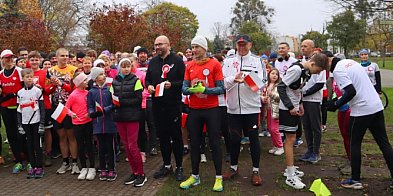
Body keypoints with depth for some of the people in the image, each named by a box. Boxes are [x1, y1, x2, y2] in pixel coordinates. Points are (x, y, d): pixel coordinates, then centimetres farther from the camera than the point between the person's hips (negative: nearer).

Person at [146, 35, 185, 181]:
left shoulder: (177, 61, -4)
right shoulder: (153, 62, 13)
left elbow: (184, 81, -8)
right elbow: (147, 79, 20)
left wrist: (172, 84, -23)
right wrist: (149, 86, -1)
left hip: (173, 105, -5)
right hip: (157, 105, 5)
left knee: (176, 136, 4)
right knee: (162, 136, 13)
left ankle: (179, 167, 16)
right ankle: (166, 165, 26)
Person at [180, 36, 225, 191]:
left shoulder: (215, 64, -6)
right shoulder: (189, 66, 8)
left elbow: (221, 89, -9)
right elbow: (184, 89, 5)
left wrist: (205, 89, -23)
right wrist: (191, 89, -17)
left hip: (211, 110, -4)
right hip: (194, 110, 4)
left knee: (214, 143, 3)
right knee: (194, 143, 11)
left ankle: (219, 177, 15)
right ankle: (195, 176, 25)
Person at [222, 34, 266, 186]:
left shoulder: (257, 61, 3)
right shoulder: (228, 61, 7)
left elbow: (262, 82, -6)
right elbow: (223, 82, -3)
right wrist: (234, 79, -22)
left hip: (252, 107, -1)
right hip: (234, 107, 2)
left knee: (253, 138, 6)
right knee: (234, 139, 11)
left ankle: (256, 170, 19)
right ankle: (233, 168, 28)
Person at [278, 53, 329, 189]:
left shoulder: (306, 71, 6)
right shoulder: (296, 69, -21)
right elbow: (280, 87, -23)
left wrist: (299, 104, 9)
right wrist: (290, 107, -21)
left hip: (294, 108, 9)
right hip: (287, 109, -9)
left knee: (291, 139, 15)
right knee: (290, 139, -6)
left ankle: (290, 169, 28)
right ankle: (290, 177, 1)